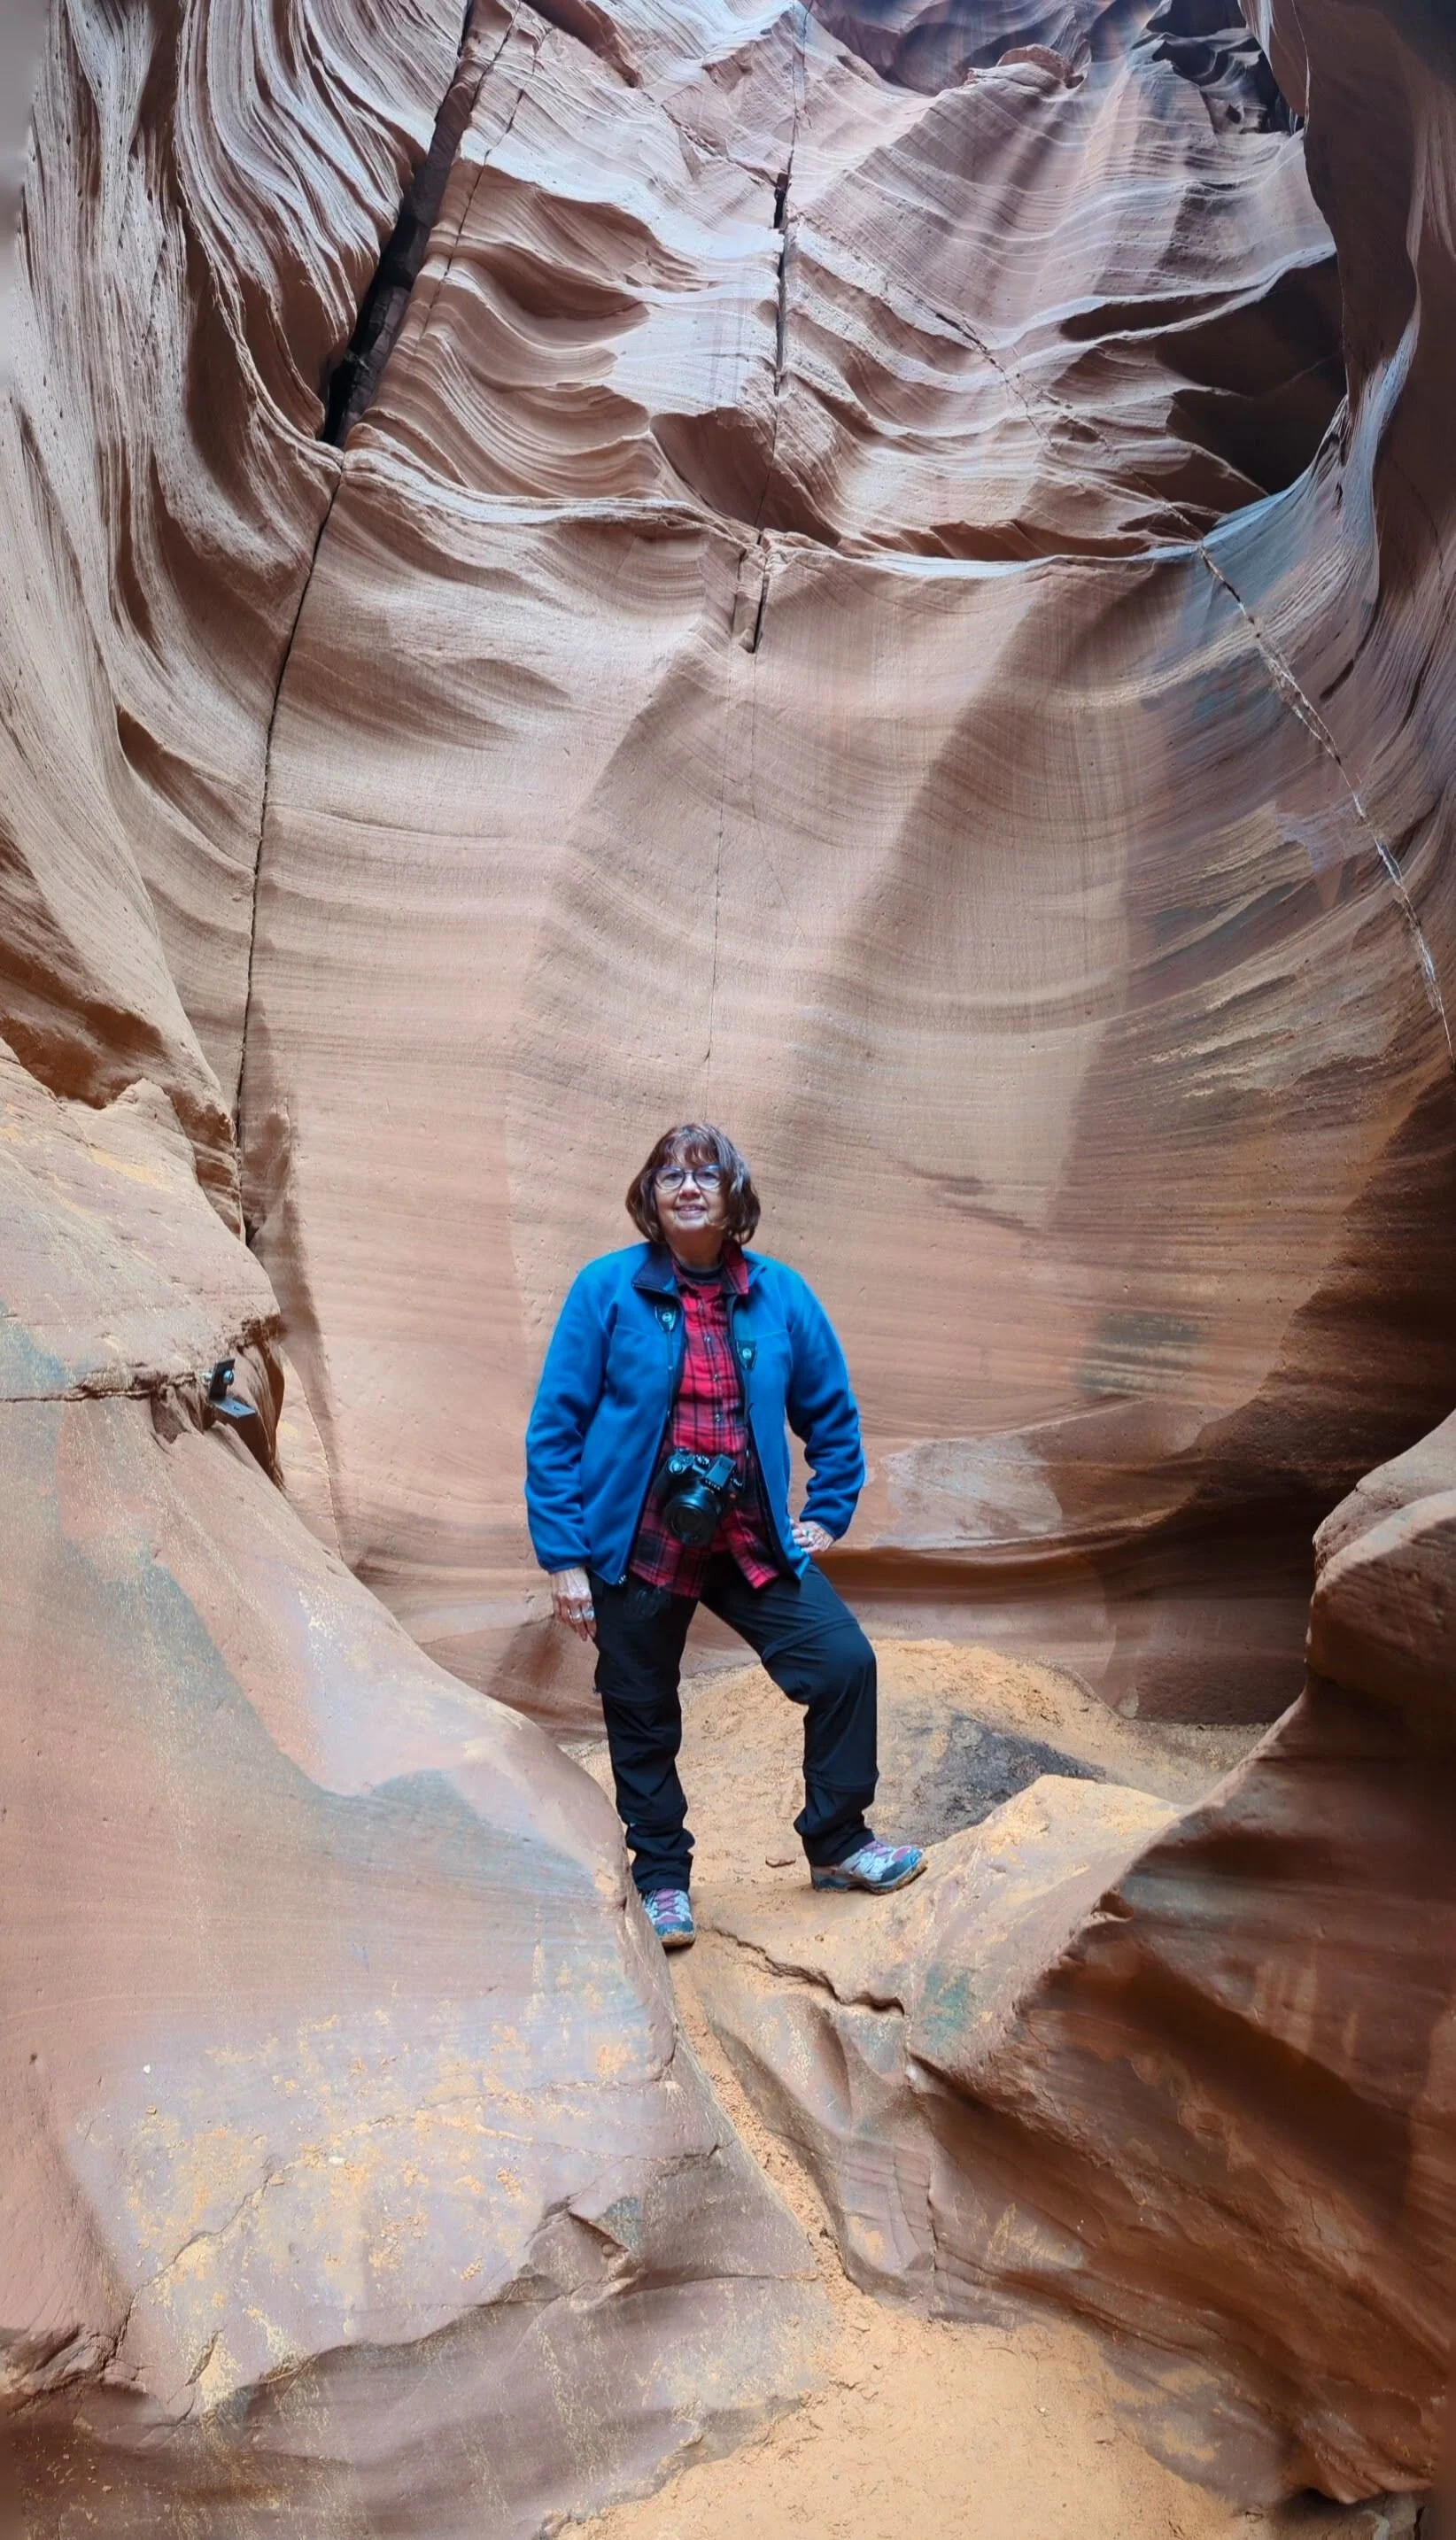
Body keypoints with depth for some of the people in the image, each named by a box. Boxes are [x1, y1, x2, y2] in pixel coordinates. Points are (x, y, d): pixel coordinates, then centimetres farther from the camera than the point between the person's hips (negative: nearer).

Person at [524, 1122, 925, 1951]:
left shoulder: (780, 1295, 0)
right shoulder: (608, 1289, -9)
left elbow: (832, 1411, 14)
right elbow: (556, 1427, -7)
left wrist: (829, 1514, 9)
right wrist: (563, 1555, -9)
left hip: (753, 1542, 2)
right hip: (638, 1544, -2)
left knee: (845, 1661, -7)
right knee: (643, 1716, 9)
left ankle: (837, 1843, 15)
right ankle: (662, 1876, 31)